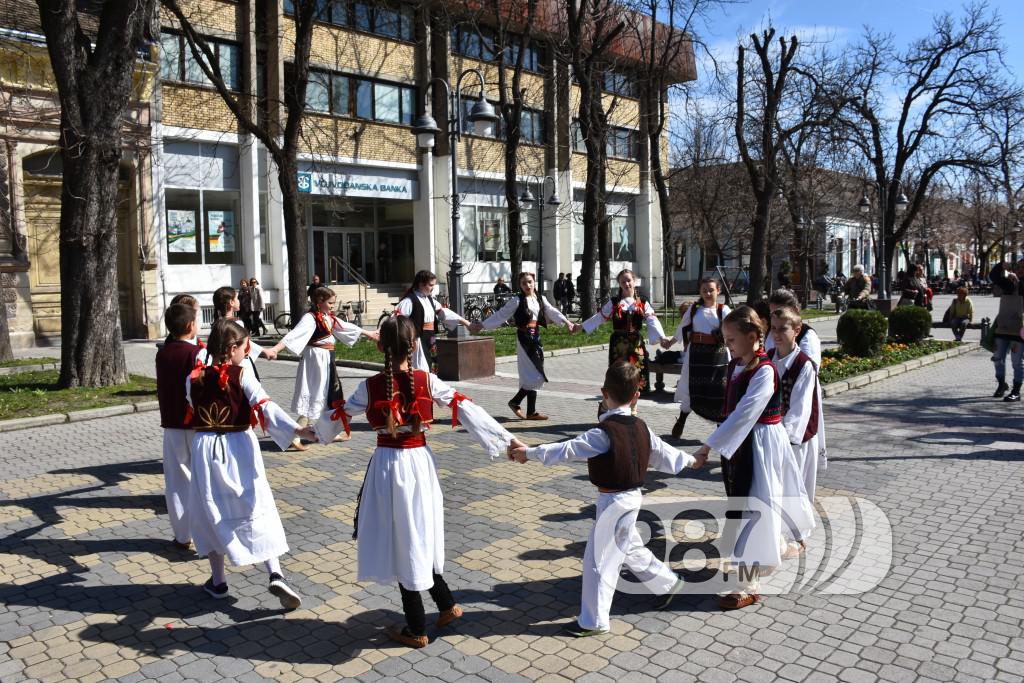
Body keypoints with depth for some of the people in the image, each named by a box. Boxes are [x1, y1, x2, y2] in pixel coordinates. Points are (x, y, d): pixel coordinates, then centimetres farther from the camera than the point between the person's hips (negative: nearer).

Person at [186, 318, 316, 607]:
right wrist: (297, 429, -28)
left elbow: (193, 410, 7)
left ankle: (218, 580, 25)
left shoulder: (194, 379, -1)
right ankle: (275, 575, -6)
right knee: (259, 510, 4)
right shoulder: (242, 375, -11)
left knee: (211, 513, 16)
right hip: (239, 448, -2)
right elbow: (266, 406, -22)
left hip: (206, 448, 3)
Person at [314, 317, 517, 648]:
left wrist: (316, 429, 27)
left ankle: (416, 629, 19)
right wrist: (506, 439, -2)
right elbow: (467, 410, -6)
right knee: (420, 538, 21)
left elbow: (336, 418, 4)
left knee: (401, 543, 8)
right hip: (420, 462, 2)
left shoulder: (370, 386, -9)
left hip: (387, 465, -2)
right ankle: (446, 604, 28)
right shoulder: (428, 381, -8)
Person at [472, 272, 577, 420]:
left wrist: (566, 322, -18)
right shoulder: (517, 300, -6)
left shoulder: (541, 299, 10)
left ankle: (515, 402, 23)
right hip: (524, 338, -6)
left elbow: (552, 312, -2)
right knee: (533, 375, -7)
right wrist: (482, 325, -6)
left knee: (535, 375, 8)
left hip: (536, 337, 6)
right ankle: (531, 412, 3)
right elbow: (501, 314, -3)